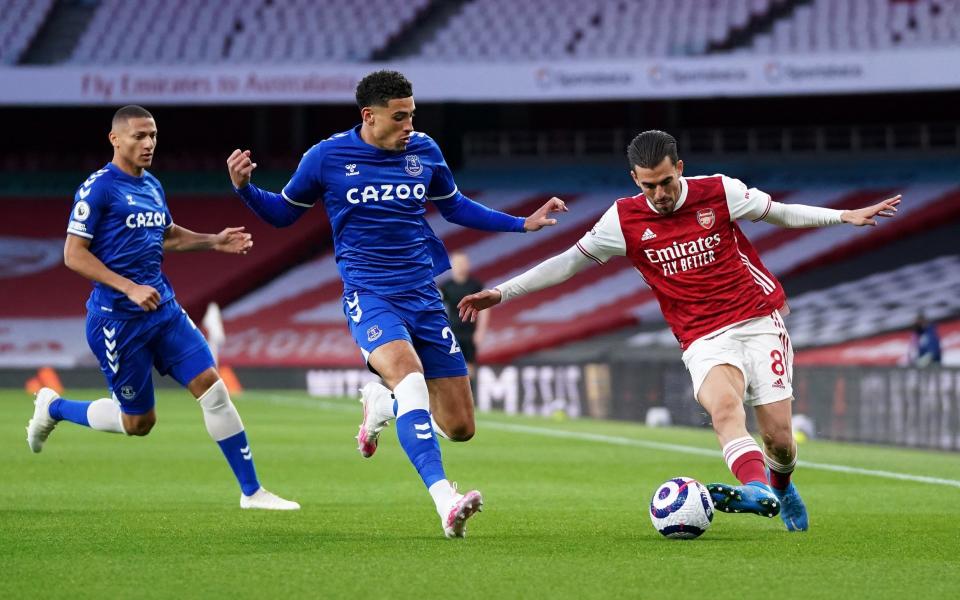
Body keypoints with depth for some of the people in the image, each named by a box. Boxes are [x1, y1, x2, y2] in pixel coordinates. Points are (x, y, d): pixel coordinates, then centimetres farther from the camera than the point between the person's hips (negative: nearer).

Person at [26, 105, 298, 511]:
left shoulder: (152, 186, 12)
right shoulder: (98, 188, -12)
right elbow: (74, 254, -15)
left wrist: (215, 242, 15)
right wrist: (130, 288, -23)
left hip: (163, 309, 7)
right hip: (117, 319, -7)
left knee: (211, 385, -6)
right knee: (138, 422, 3)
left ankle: (251, 491, -2)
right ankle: (53, 407, 28)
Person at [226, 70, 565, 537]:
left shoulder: (424, 151, 5)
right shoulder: (327, 157, -3)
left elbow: (454, 207, 22)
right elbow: (283, 213, 11)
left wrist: (524, 223, 17)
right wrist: (244, 187, -8)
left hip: (424, 299, 4)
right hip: (368, 299, -4)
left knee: (459, 427, -1)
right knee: (409, 375, -35)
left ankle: (380, 403, 31)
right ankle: (445, 502, -44)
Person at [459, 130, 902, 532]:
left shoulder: (719, 192, -2)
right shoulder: (625, 219, 0)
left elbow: (781, 213, 11)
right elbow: (570, 262, 8)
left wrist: (845, 216, 5)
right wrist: (502, 292, 4)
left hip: (758, 321, 0)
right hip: (704, 341, 0)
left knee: (778, 437, -5)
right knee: (724, 406, -33)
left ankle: (780, 485, 30)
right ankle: (757, 490, -52)